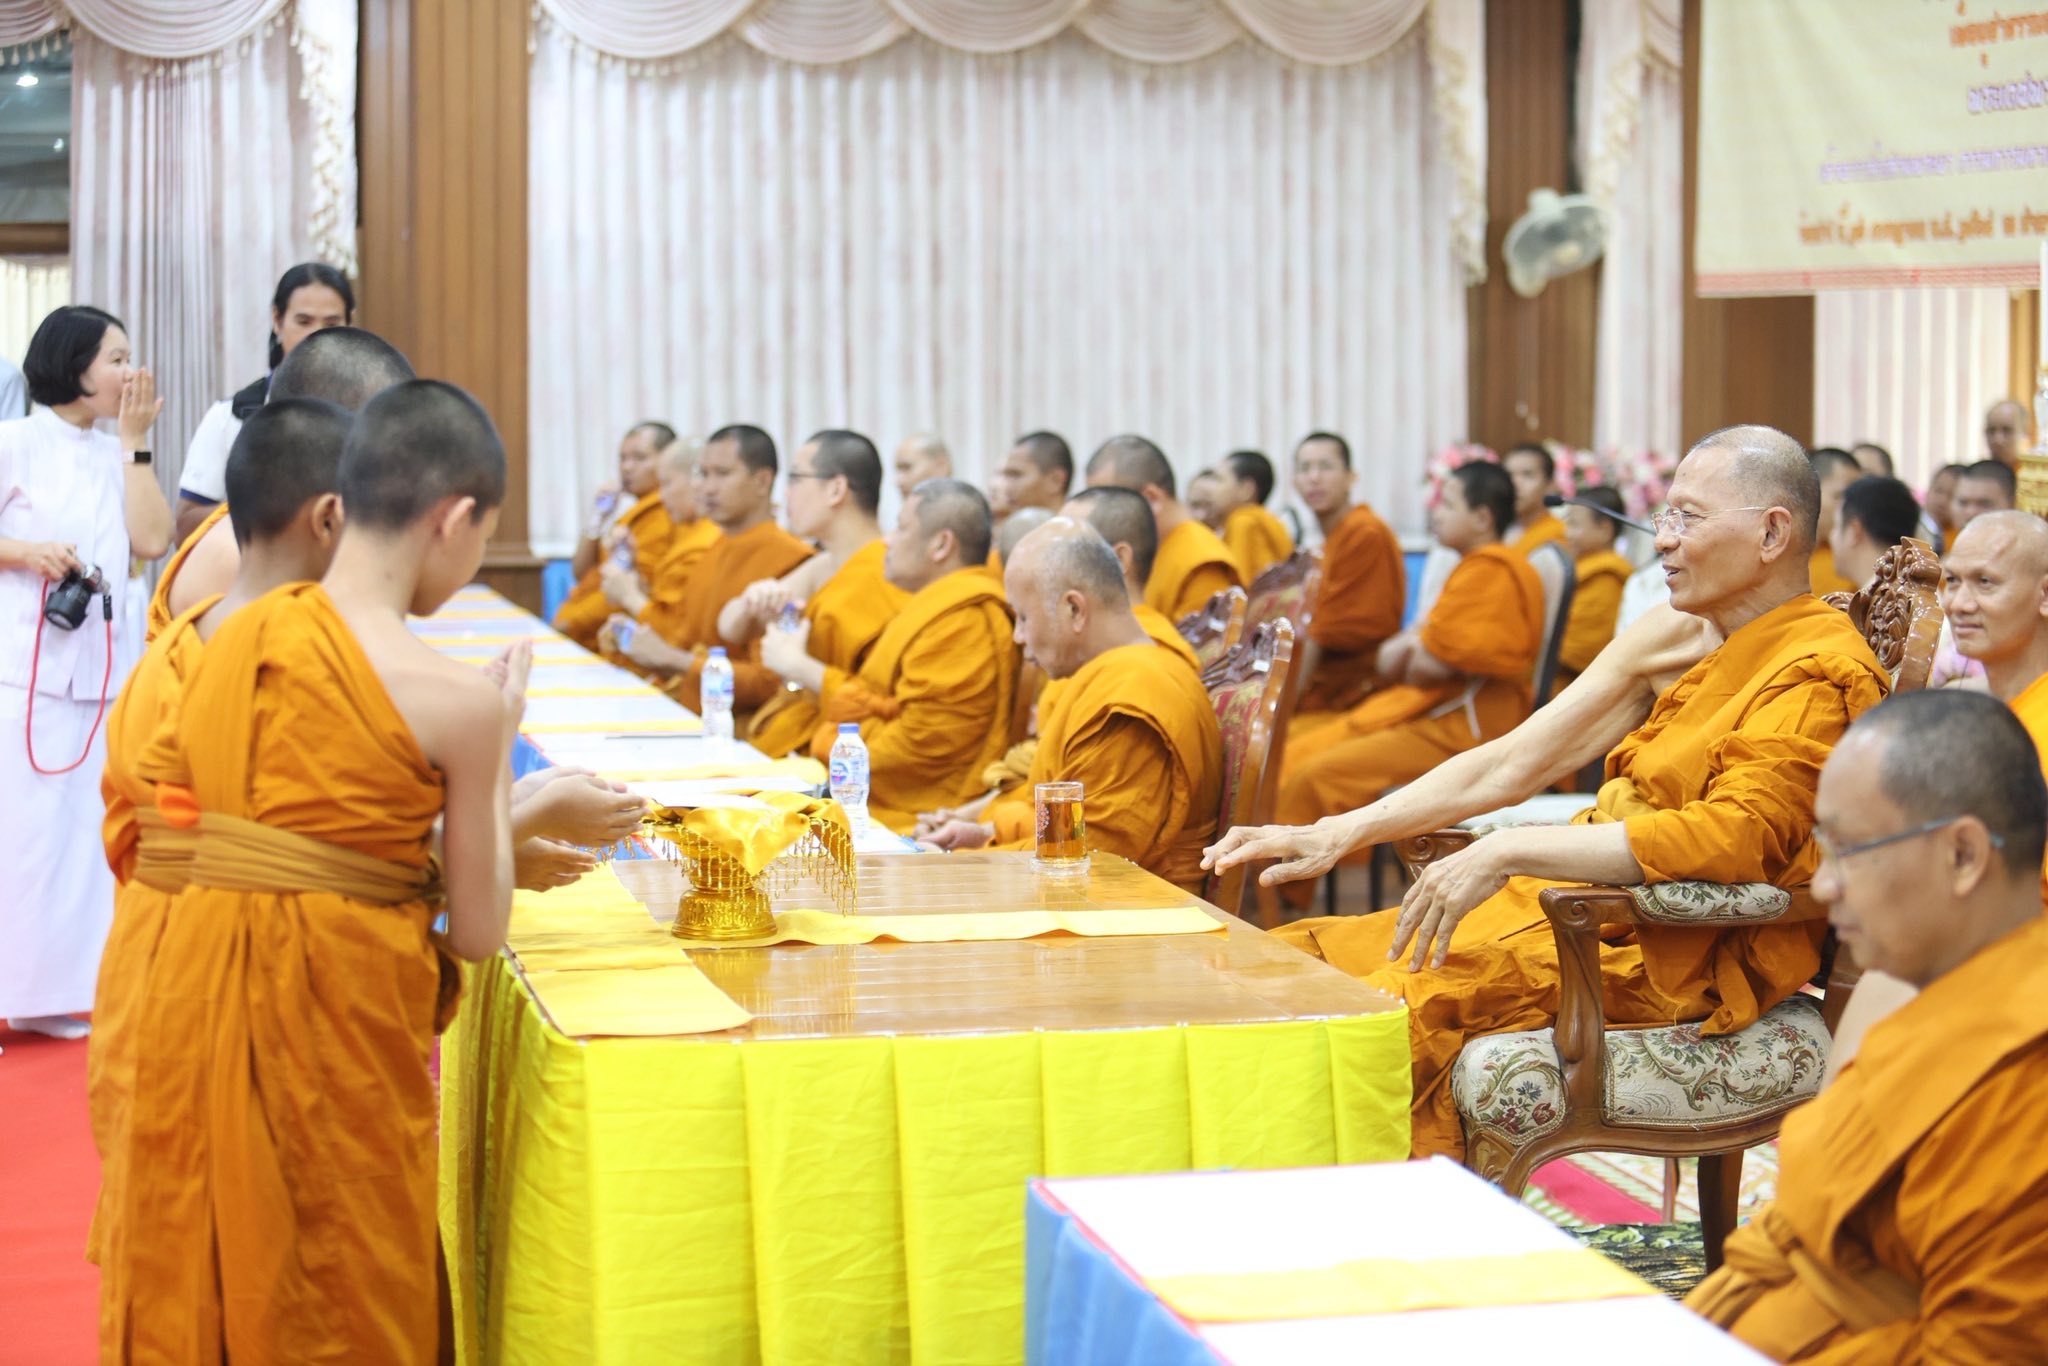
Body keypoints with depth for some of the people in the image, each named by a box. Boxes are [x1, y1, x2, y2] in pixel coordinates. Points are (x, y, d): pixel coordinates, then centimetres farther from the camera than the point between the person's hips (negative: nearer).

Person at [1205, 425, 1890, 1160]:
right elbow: (1514, 760, 11)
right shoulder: (1677, 634, 12)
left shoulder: (1817, 674, -12)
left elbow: (1730, 838, -25)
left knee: (1410, 1007, -28)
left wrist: (1507, 852, -28)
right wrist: (1338, 834, 2)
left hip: (1676, 954, -8)